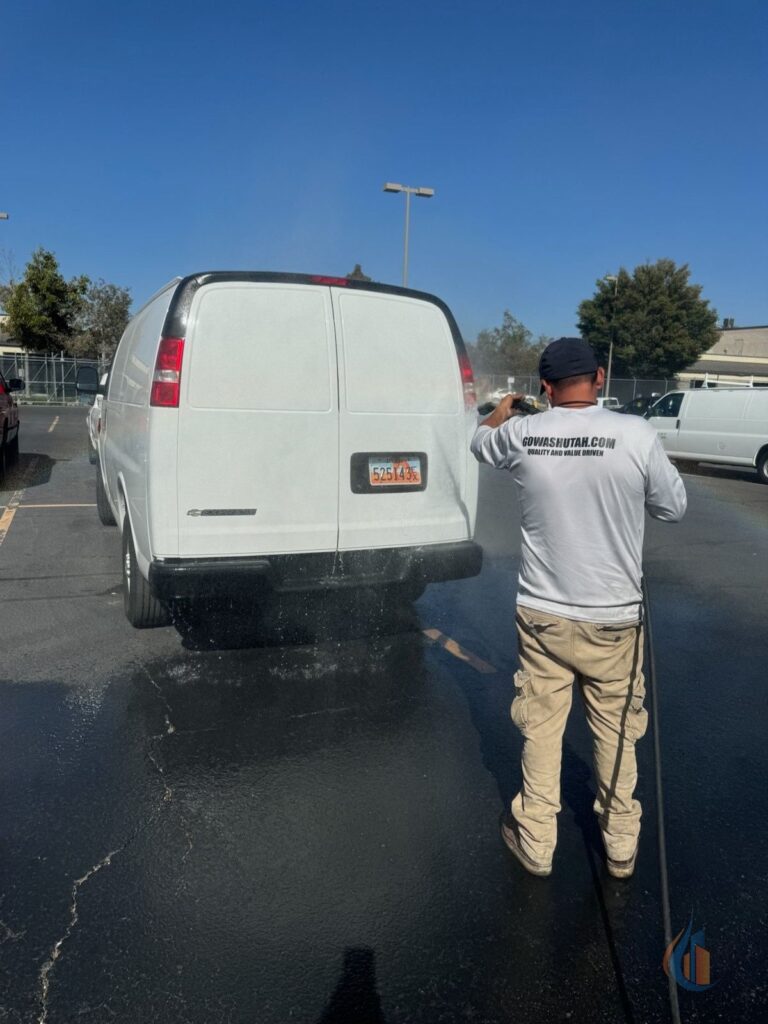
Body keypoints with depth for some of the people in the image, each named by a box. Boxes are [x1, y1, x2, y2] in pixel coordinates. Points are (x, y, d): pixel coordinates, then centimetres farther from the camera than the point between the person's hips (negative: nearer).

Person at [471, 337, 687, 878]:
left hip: (542, 612, 1)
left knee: (541, 728, 15)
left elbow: (481, 442, 16)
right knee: (616, 731, 18)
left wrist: (504, 409, 36)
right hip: (615, 617, 0)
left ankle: (536, 843, 31)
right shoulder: (637, 434, -14)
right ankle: (622, 845, 36)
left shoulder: (521, 434, -8)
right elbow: (674, 507, 0)